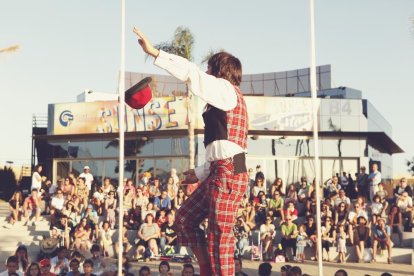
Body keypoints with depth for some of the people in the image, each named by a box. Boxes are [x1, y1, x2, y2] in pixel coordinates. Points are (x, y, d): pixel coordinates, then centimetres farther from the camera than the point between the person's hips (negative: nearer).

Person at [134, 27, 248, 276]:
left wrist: (155, 53, -16)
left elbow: (192, 73, -17)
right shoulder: (228, 99, 24)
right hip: (221, 172, 10)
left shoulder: (226, 89, -3)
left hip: (228, 173, -10)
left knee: (220, 236, -6)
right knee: (186, 217, 15)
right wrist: (201, 172, 27)